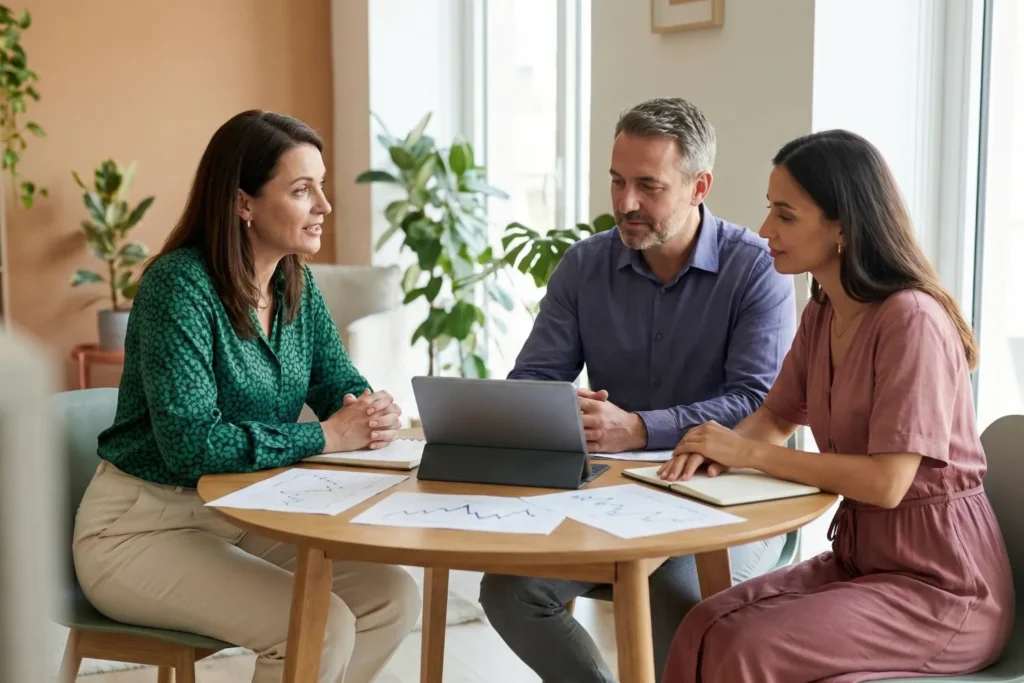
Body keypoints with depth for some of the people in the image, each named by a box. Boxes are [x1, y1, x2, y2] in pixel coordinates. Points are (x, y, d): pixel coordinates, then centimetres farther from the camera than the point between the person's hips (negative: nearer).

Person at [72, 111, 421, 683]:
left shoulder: (297, 283, 3)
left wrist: (373, 412, -17)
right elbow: (191, 442, -28)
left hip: (243, 515, 7)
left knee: (394, 597, -8)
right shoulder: (180, 284, -20)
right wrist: (325, 436, -24)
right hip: (144, 527, -7)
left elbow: (341, 388, 7)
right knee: (321, 628, -24)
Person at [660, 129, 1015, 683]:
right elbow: (775, 420, 15)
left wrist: (751, 454, -19)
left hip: (941, 586, -7)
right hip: (860, 558, 8)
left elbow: (886, 482, -24)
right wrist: (723, 445, -8)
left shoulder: (911, 320, -21)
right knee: (704, 628, -13)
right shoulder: (820, 315, 7)